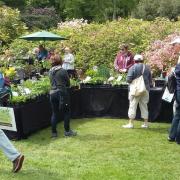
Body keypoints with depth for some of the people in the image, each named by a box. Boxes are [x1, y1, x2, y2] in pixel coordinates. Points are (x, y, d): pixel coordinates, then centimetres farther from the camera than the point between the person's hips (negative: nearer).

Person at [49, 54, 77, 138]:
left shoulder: (50, 72, 7)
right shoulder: (63, 71, -9)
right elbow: (68, 83, -1)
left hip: (52, 93, 5)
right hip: (62, 93, -5)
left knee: (54, 113, 11)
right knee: (66, 112, 8)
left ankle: (54, 132, 14)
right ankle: (67, 131, 13)